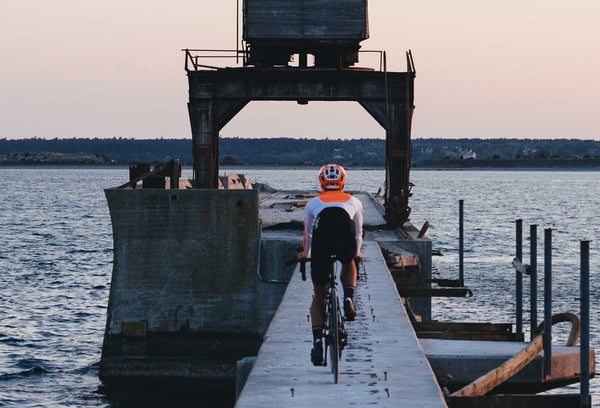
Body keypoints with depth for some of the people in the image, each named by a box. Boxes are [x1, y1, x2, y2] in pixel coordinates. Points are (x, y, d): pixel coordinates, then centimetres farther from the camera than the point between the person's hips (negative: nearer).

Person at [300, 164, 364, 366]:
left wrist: (305, 254, 58)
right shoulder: (353, 201, 31)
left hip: (321, 243, 0)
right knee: (349, 265, 37)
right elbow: (358, 233, 41)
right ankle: (348, 298, 10)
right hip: (346, 243, 0)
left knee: (319, 297, 15)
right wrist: (357, 254, 59)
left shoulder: (314, 203, 30)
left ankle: (317, 340, -1)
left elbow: (308, 233, 40)